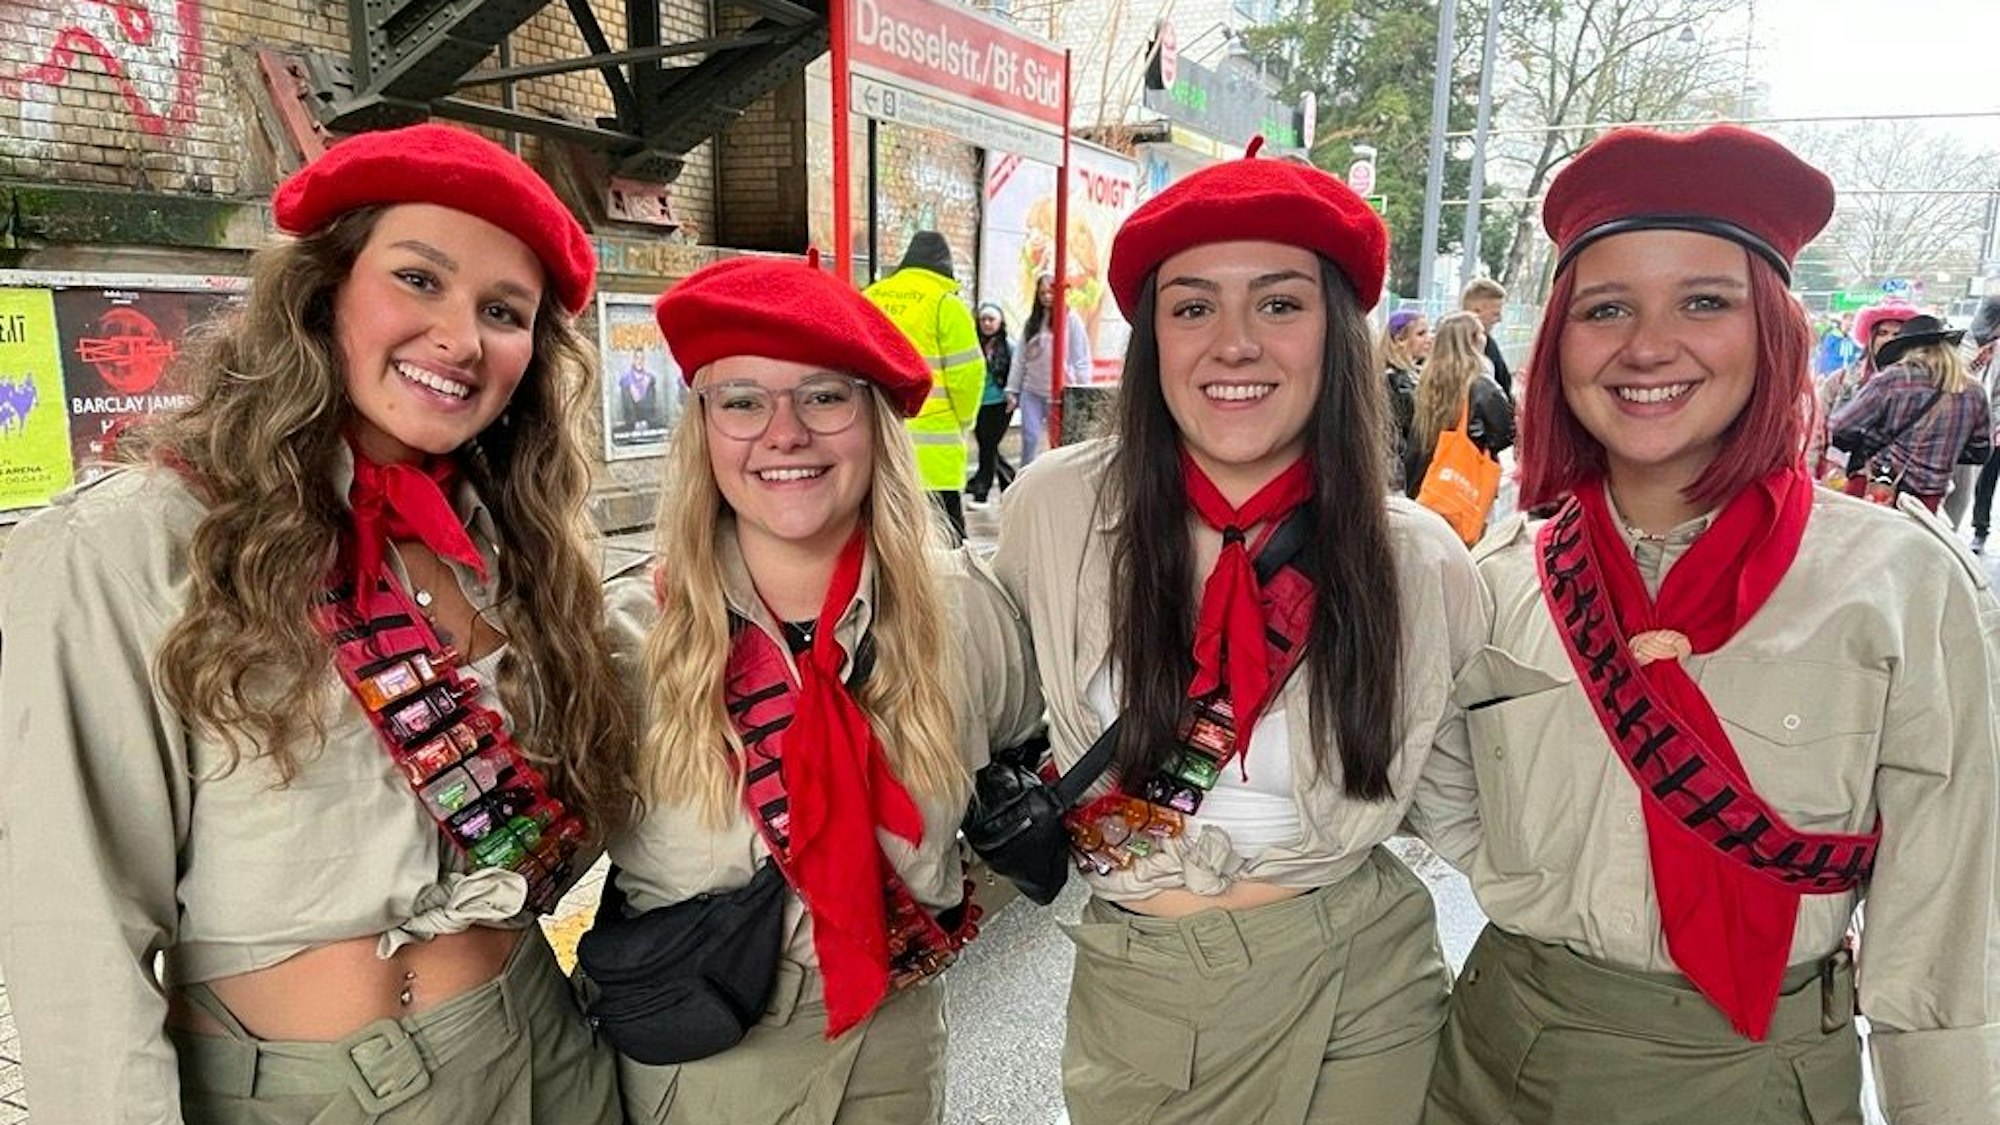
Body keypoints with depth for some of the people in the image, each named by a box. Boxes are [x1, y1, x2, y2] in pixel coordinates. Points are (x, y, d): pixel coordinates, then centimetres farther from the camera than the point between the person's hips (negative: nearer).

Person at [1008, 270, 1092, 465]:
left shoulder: (1071, 319, -3)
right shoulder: (1032, 321, 10)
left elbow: (1081, 358, -4)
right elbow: (1020, 358, 10)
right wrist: (1012, 389, 8)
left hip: (1060, 392, -3)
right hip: (1031, 391, 3)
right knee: (1029, 437, -2)